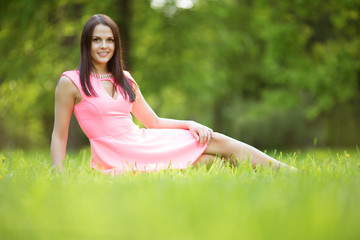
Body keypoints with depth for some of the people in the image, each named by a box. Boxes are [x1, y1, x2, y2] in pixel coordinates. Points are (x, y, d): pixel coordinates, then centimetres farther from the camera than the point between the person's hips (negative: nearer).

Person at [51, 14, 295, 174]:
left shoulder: (125, 79, 14)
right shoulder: (71, 82, -3)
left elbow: (154, 122, 17)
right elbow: (59, 135, -2)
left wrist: (190, 124, 1)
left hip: (146, 142, 6)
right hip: (116, 160, -6)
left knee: (218, 142, -8)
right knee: (208, 160, -18)